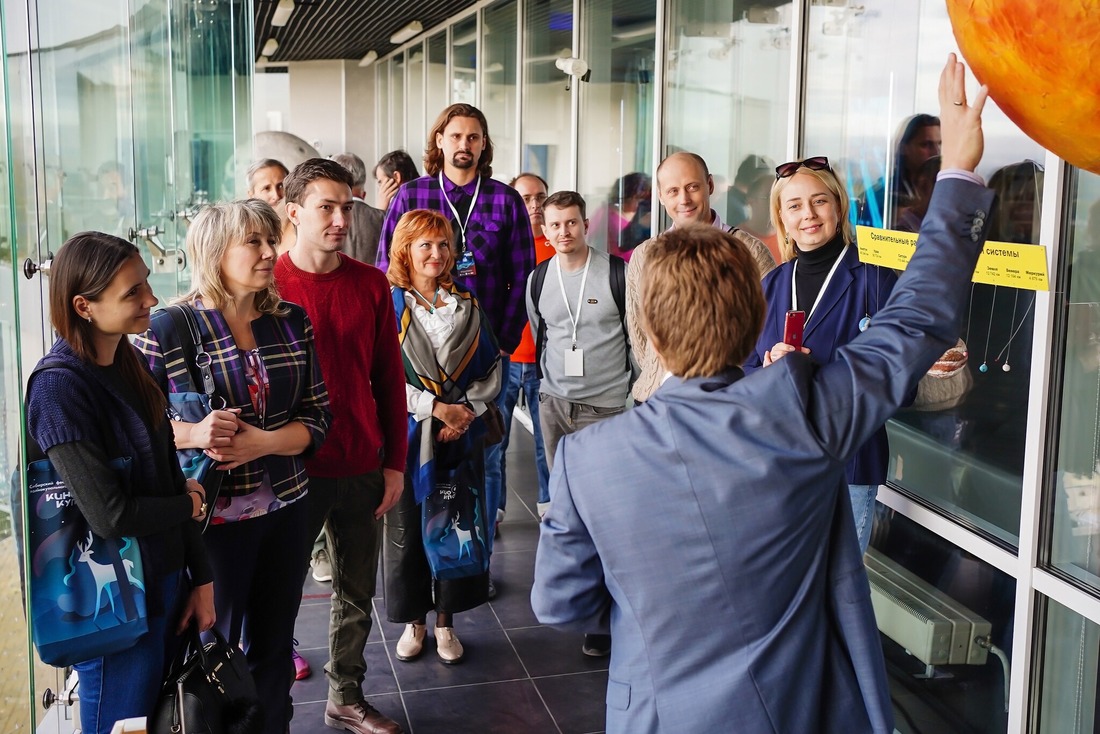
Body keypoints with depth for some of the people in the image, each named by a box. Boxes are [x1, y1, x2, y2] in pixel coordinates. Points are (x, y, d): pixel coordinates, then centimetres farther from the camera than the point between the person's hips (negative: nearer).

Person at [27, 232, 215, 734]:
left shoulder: (128, 365, 3)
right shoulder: (59, 385, -22)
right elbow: (109, 515, -24)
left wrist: (201, 579, 5)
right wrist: (187, 507, -6)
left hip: (166, 579, 7)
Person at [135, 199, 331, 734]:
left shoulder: (292, 321, 2)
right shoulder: (166, 330, -11)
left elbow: (317, 418, 1)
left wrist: (261, 442, -16)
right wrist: (190, 434, -25)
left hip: (285, 509, 4)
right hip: (211, 518, -4)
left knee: (273, 647, 18)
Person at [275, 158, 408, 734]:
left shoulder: (371, 285, 1)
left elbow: (390, 378, 6)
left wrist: (394, 464, 5)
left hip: (361, 468, 3)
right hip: (290, 470, -3)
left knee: (357, 593, 15)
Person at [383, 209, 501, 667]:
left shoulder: (466, 307, 8)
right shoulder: (389, 305, -4)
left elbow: (491, 370, 7)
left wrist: (465, 412, -8)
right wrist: (437, 408, -15)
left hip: (460, 436, 3)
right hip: (408, 433, -3)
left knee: (457, 525, 7)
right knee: (406, 528, 5)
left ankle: (446, 621, 21)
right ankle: (414, 620, 22)